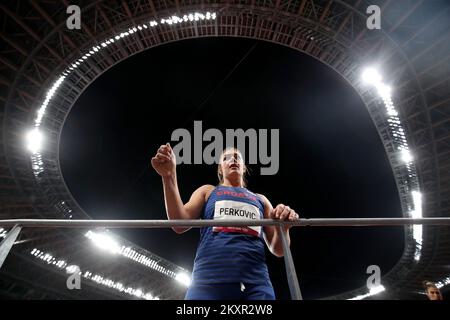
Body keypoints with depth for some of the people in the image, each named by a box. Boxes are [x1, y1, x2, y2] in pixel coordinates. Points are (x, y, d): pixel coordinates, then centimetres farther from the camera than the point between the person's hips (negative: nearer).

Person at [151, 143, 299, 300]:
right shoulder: (207, 191, 24)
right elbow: (180, 224, 7)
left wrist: (283, 227, -4)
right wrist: (169, 176, -4)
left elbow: (278, 250, 20)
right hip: (210, 279, -1)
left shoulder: (260, 199, 28)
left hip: (256, 283, 2)